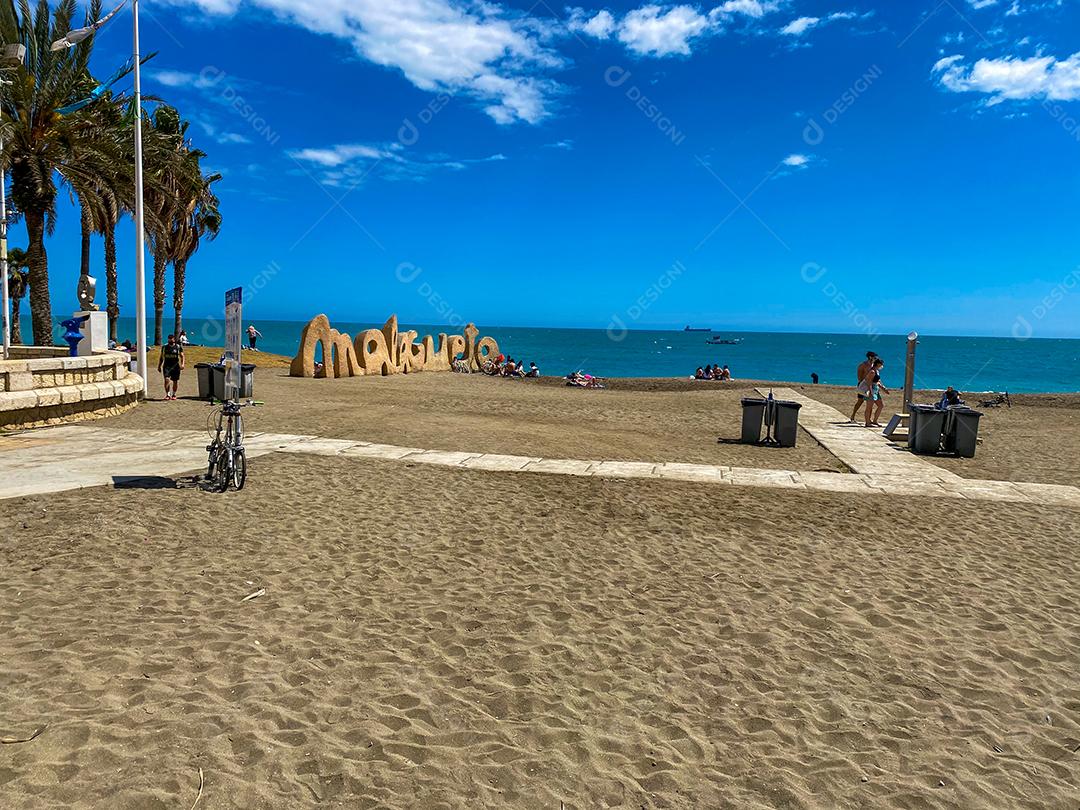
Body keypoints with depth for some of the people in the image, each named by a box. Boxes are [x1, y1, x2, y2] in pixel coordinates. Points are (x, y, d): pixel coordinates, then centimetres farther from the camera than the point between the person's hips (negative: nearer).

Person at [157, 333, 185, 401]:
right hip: (167, 365, 1)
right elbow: (161, 357, 18)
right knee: (166, 379, -15)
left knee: (175, 381, 5)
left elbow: (182, 356, 3)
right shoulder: (164, 347, 11)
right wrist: (159, 366, 16)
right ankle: (168, 394, -8)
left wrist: (182, 364, -12)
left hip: (175, 366, -1)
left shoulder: (178, 347, 5)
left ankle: (174, 394, 20)